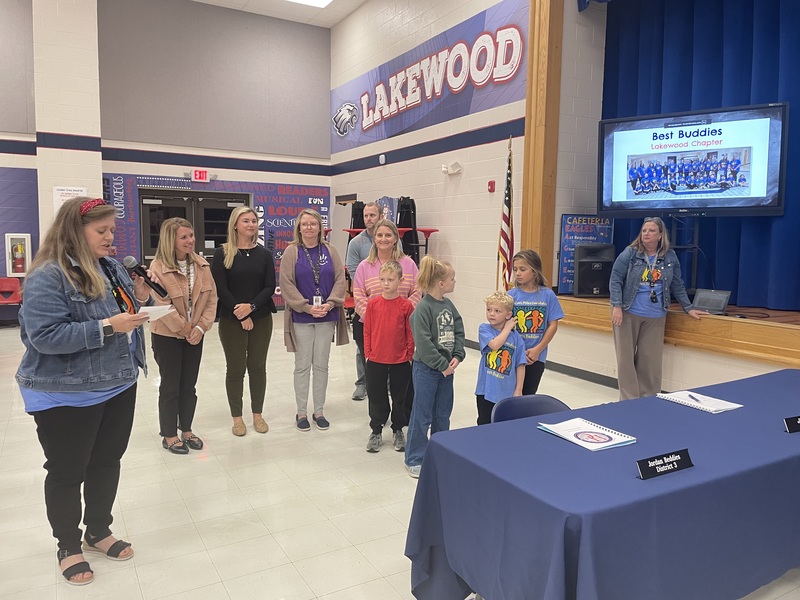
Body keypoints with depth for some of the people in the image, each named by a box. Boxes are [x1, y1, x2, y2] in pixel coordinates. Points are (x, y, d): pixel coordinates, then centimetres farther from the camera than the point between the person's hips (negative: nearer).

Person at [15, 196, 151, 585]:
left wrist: (139, 298, -4)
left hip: (118, 386, 7)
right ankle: (68, 547, 30)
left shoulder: (110, 267, 5)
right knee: (67, 472, 10)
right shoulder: (47, 276, -18)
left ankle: (99, 532, 38)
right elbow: (45, 335, -25)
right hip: (66, 396, -7)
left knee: (107, 463, 18)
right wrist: (106, 327, -28)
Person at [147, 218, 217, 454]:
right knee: (170, 386, 6)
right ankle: (169, 435, 21)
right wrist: (185, 330, -14)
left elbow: (211, 297, 0)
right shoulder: (158, 267, -16)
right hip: (167, 336, -4)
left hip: (195, 335, 5)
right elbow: (161, 305, -18)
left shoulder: (201, 264, 0)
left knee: (189, 385, 13)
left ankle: (186, 430, 29)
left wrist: (201, 327, -10)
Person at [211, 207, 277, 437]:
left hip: (261, 319, 2)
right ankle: (237, 417, 18)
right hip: (231, 320, -2)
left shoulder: (264, 253, 5)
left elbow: (270, 287, -1)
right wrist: (240, 313, -12)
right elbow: (220, 288, -7)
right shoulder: (222, 253, -3)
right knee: (235, 368, 4)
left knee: (257, 367, 8)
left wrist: (251, 307, -15)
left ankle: (257, 414, 22)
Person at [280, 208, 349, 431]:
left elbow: (340, 280, 1)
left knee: (321, 365, 10)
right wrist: (307, 307, -16)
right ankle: (301, 412, 19)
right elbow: (287, 284, -8)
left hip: (326, 316, 2)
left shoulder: (330, 251, 5)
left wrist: (329, 304, -13)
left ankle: (319, 411, 22)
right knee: (302, 366, 6)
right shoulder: (291, 252, -2)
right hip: (301, 317, -2)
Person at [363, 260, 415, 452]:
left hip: (400, 361, -1)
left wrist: (409, 355, -2)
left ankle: (398, 431, 30)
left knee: (399, 397, 13)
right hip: (376, 360, 1)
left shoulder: (406, 305, -7)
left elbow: (410, 333, -2)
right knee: (376, 397, 11)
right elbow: (367, 331, 2)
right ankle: (376, 431, 27)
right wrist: (368, 353, 1)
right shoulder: (373, 303, -3)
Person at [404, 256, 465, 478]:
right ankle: (414, 459, 16)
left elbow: (459, 331, 7)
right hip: (426, 368, -7)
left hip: (447, 367, 7)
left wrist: (457, 357, -7)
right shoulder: (423, 308, -17)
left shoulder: (448, 305, 6)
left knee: (443, 414, 17)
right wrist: (442, 365, -16)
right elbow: (423, 342, -20)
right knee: (422, 415, 3)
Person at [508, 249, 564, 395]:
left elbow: (553, 325, -4)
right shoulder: (511, 295, -6)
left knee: (528, 394, 12)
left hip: (536, 357, 0)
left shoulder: (548, 295, -5)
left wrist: (537, 349, -10)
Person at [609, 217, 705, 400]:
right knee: (626, 357, 0)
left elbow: (677, 285, 12)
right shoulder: (630, 253, -5)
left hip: (655, 317, 2)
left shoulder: (670, 256, 4)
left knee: (650, 359, 5)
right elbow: (615, 279, -7)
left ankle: (648, 398, 16)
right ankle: (629, 399, 8)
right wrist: (617, 306, -16)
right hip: (628, 313, -2)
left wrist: (688, 308, 12)